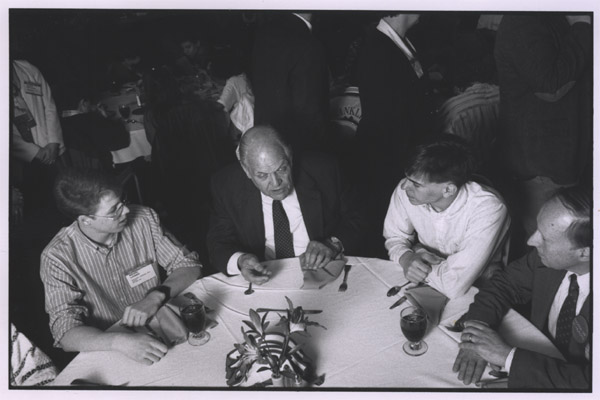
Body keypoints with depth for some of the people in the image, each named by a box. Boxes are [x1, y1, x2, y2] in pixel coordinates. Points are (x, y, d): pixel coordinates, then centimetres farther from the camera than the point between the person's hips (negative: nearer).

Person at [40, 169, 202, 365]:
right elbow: (66, 334, -21)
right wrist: (119, 341, -39)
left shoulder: (144, 219, -10)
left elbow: (188, 265, -4)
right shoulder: (57, 257, -16)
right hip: (106, 349, -2)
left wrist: (156, 296, -22)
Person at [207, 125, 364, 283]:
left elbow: (353, 222, 1)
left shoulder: (321, 171, -9)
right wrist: (239, 260, -25)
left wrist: (333, 244, -20)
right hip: (262, 282, 2)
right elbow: (219, 245, -3)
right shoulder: (226, 186, -8)